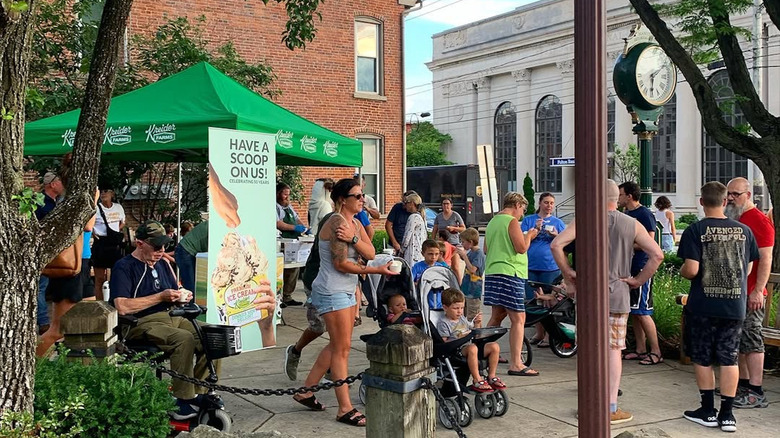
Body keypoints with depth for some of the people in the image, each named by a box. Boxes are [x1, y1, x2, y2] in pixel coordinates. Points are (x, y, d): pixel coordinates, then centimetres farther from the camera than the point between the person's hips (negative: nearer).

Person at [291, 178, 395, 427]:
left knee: (337, 345, 15)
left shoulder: (354, 223, 10)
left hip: (346, 291, 9)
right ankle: (345, 409, 3)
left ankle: (306, 392, 25)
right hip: (331, 292, -9)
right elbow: (341, 264, -21)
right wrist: (378, 271, -20)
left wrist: (353, 238, -22)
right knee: (342, 348, -4)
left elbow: (370, 253, -3)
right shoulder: (337, 222, -17)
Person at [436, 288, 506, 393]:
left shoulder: (463, 319, 20)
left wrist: (477, 324, 9)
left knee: (494, 346, -11)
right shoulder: (443, 323, -3)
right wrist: (459, 338, -20)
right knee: (472, 348, -40)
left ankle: (491, 376, -1)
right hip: (456, 351, -8)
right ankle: (477, 380, -32)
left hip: (469, 346, 8)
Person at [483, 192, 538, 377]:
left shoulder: (492, 221, 17)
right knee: (518, 319, -7)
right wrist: (529, 235, 4)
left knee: (496, 316, 19)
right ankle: (516, 364, -9)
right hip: (510, 273, -9)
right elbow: (521, 248, -16)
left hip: (492, 272, 9)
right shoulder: (512, 221, -8)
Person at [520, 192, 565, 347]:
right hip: (531, 266, 1)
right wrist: (536, 230, -12)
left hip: (550, 266, -1)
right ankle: (539, 333, 17)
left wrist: (556, 236, -10)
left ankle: (549, 335, 5)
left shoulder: (558, 222, 10)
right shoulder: (528, 220, 10)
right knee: (532, 301, 5)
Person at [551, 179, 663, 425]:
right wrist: (638, 280, 3)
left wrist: (568, 275, -2)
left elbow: (556, 245, -12)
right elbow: (657, 254, -5)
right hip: (617, 295, 0)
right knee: (614, 350, 4)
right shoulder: (632, 225, 0)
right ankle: (612, 409, 7)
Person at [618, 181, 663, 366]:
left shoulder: (645, 214, -11)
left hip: (641, 268, -9)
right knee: (634, 312, 11)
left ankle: (656, 352, -1)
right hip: (629, 268, 9)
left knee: (642, 312, -8)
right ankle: (641, 350, 18)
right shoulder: (625, 214, 16)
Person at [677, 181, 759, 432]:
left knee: (702, 359, 10)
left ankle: (708, 412, 17)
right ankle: (727, 414, 11)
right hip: (735, 305, 3)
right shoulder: (744, 231, 1)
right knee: (729, 359, 9)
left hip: (703, 306, -3)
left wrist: (681, 271, 5)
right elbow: (748, 269, 10)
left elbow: (691, 270, -18)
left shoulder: (695, 231, -11)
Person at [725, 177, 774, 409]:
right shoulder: (732, 220, 16)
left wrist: (758, 290, -22)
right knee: (738, 340, 13)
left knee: (751, 339, -6)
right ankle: (743, 383, 22)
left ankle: (756, 393, -3)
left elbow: (766, 259, -16)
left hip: (750, 294, -9)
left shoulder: (759, 221, -11)